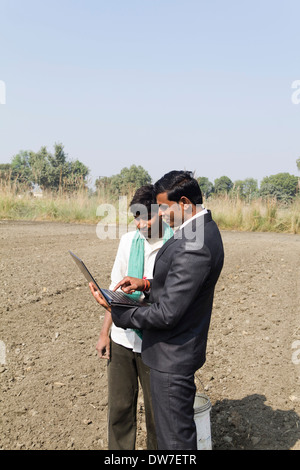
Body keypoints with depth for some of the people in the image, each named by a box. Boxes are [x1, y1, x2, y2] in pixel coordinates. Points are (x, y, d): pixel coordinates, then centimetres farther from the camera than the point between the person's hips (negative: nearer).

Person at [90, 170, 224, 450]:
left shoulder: (192, 247, -29)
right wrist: (147, 283, 2)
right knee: (181, 427, 26)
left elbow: (166, 314, -27)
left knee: (174, 437, 9)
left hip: (171, 356, -10)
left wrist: (116, 312, -15)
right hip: (180, 348, 10)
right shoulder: (203, 229, 4)